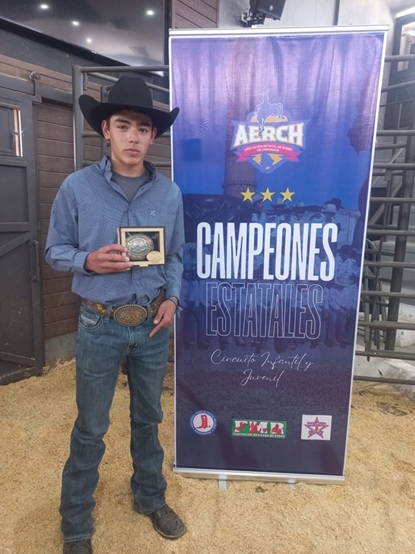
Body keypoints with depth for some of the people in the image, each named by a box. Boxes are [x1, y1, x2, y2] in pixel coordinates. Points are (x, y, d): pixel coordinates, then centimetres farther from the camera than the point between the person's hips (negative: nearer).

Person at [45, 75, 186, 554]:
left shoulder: (169, 193, 0)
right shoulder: (76, 187, -8)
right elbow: (55, 251, -1)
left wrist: (172, 298, -7)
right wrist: (89, 261, -21)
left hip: (153, 325, 3)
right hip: (100, 326, -2)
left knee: (148, 418, 20)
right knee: (91, 429, 12)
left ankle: (150, 497, 45)